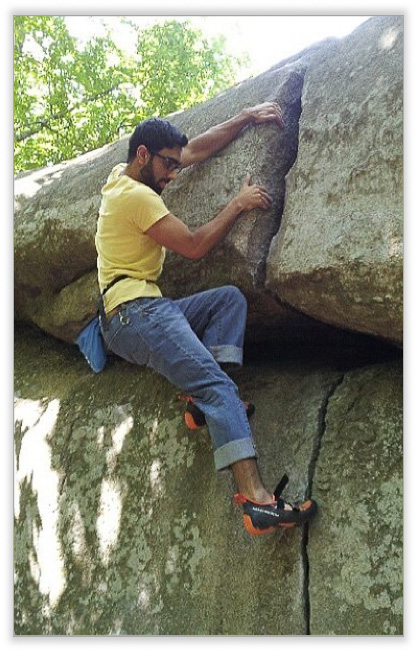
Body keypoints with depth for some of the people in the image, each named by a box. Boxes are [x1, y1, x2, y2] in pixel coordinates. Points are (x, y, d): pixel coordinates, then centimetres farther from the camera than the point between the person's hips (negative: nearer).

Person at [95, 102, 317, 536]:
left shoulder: (126, 176, 20)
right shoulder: (135, 196, -11)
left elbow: (198, 149, 25)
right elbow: (194, 247, -10)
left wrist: (247, 117, 20)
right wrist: (239, 203, 0)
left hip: (143, 310, 11)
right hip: (133, 312, -11)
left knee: (229, 298, 9)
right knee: (217, 384, -23)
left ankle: (203, 400, -9)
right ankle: (255, 499, -35)